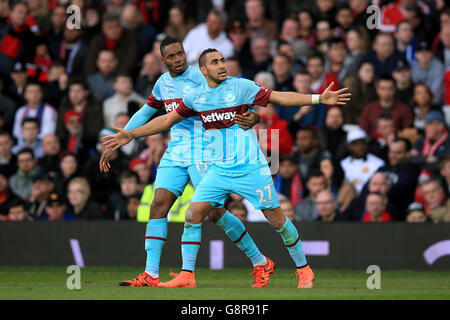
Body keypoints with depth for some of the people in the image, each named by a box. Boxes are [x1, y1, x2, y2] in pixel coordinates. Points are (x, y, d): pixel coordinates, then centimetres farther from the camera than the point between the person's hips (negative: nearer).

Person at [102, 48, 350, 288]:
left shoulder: (241, 87, -6)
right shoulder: (195, 97, 4)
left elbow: (279, 97, -7)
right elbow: (168, 119, 15)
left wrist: (319, 98, -15)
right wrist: (131, 135, 15)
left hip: (252, 169, -3)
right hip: (219, 170, 3)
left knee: (276, 219, -3)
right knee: (193, 216, -7)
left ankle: (303, 269, 14)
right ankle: (187, 276, 1)